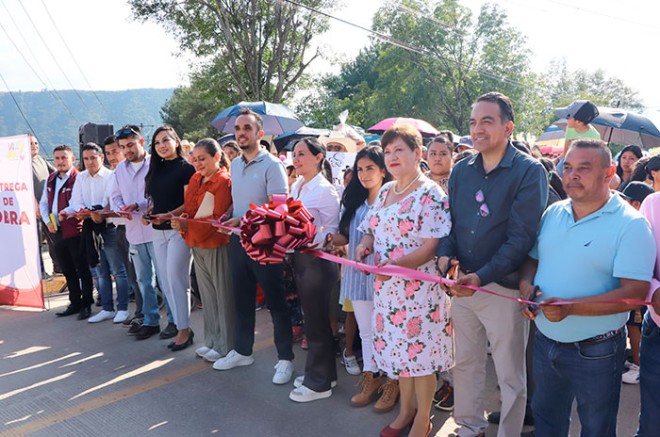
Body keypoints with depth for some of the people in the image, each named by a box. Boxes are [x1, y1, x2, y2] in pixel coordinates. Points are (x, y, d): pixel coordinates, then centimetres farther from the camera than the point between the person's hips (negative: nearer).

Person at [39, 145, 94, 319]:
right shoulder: (51, 179, 14)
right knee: (68, 271, 16)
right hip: (57, 232, 8)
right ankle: (75, 303, 27)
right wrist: (47, 221, 5)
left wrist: (66, 213, -29)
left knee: (82, 270, 2)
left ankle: (86, 304, 12)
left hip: (75, 231, -8)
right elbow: (43, 203, 19)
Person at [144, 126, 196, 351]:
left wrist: (168, 215, -22)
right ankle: (182, 325, 16)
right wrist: (148, 214, 0)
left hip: (178, 229, -7)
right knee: (165, 281, 7)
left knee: (176, 279, -7)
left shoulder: (186, 168, -5)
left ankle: (183, 329, 4)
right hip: (158, 231, 7)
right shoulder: (156, 170, 14)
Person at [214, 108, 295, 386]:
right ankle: (242, 351, 33)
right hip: (238, 241, 7)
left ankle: (285, 358, 16)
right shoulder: (235, 165, 11)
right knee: (242, 299, 17)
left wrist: (243, 221, -25)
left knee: (275, 302, 2)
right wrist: (227, 217, 1)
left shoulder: (272, 165, -12)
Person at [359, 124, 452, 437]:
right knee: (398, 348, 16)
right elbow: (371, 230, 16)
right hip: (387, 286, 7)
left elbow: (431, 246, -17)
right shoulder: (385, 191, 12)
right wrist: (363, 246, -6)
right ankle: (406, 411, 35)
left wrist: (396, 264, -29)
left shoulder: (430, 194, -12)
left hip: (419, 287, -7)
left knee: (419, 350, 4)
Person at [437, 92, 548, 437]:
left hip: (504, 286, -5)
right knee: (465, 363, 18)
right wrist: (445, 255, -8)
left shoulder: (529, 171, -10)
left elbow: (521, 237, -17)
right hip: (463, 282, 5)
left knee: (510, 375, 10)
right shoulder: (461, 170, 6)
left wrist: (482, 277, -24)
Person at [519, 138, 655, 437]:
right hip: (545, 342, 5)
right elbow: (532, 258, 13)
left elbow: (635, 293, -23)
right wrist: (526, 283, -10)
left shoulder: (630, 224, -16)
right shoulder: (552, 213, 2)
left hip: (595, 353, -5)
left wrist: (570, 307, -32)